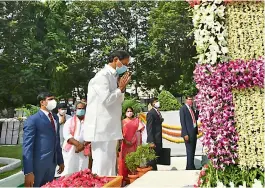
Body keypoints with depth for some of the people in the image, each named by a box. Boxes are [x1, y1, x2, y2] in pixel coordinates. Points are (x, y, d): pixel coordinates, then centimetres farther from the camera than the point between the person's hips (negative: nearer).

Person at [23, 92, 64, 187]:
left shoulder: (55, 117, 11)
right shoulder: (33, 119, -11)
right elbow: (27, 146, -15)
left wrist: (60, 161, 18)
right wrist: (28, 172, -21)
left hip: (52, 164, 7)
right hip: (38, 165, -7)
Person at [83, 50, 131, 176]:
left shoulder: (114, 76, 15)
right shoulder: (102, 75, -11)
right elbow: (106, 99, -21)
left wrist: (121, 89, 3)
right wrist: (120, 88, -7)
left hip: (111, 128, 9)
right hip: (102, 129, -9)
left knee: (110, 163, 14)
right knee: (102, 165, -4)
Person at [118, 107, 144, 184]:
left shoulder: (137, 120, 9)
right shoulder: (123, 122, 6)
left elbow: (138, 132, 3)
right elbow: (120, 133, -2)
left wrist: (138, 144, -6)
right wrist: (125, 141, -16)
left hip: (134, 144, 1)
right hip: (125, 144, -1)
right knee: (124, 161, 0)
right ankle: (124, 178, 4)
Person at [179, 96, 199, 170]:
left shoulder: (192, 108, 15)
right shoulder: (183, 109, -7)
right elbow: (182, 122, -12)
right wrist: (185, 134, -16)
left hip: (194, 132, 8)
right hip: (188, 133, -8)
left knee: (192, 150, 11)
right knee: (189, 151, -5)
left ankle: (189, 167, 20)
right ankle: (190, 167, 3)